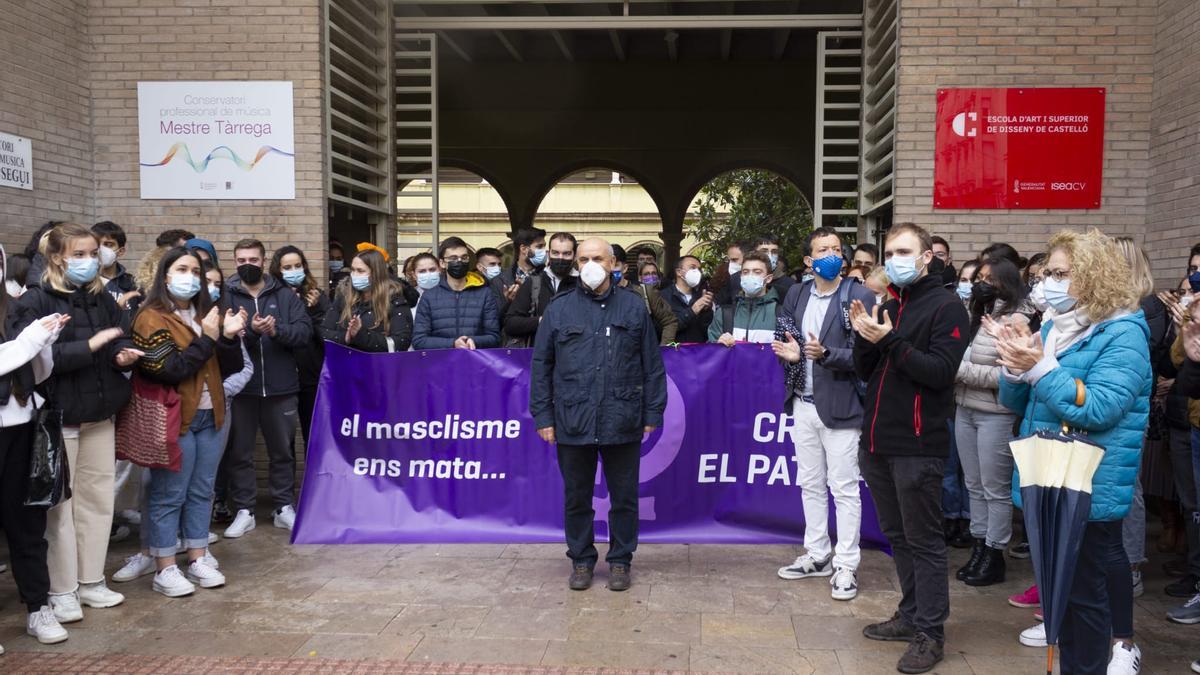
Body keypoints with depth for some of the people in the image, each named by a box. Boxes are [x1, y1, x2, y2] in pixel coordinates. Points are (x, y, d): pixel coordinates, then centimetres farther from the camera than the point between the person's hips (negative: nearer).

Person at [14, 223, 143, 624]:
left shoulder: (102, 299, 9)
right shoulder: (35, 302, -10)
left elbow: (119, 341, 12)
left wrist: (125, 354, -11)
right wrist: (90, 346, -23)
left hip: (100, 414, 6)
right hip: (57, 416, -6)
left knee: (98, 498, 11)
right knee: (59, 503, 3)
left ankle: (91, 582, 24)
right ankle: (61, 590, 14)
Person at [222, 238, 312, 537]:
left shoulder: (285, 295, 5)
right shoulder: (225, 297, 1)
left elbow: (304, 331, -6)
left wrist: (277, 330, -23)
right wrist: (251, 331, -27)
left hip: (280, 387, 1)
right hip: (240, 387, -1)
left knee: (282, 450, 11)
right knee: (239, 452, 8)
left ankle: (283, 507, 24)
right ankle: (244, 510, 20)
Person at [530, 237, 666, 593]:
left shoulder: (634, 307, 5)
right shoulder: (559, 309, 5)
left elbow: (653, 365, 5)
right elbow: (541, 366, 6)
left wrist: (653, 413, 1)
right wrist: (543, 416, 1)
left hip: (623, 423, 0)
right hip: (573, 422, 1)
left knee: (624, 497, 9)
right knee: (577, 498, 11)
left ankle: (620, 561, 25)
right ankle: (581, 560, 27)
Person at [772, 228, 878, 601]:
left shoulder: (860, 297, -8)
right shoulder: (796, 295, 9)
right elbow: (783, 336, 14)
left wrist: (826, 354, -28)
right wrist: (788, 353, -9)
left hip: (839, 407, -6)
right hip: (803, 405, 6)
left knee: (844, 488, 0)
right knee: (810, 485, 15)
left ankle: (846, 565, 10)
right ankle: (817, 555, 28)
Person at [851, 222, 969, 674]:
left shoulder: (946, 307, -7)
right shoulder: (887, 306, 15)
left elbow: (940, 372, -18)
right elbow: (865, 372, 13)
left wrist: (890, 340, -22)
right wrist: (864, 337, -6)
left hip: (917, 446, -7)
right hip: (877, 441, 8)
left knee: (924, 541, 0)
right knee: (897, 536, 16)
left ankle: (930, 633, 9)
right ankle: (911, 614, 28)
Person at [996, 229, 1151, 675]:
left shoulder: (1122, 334, -11)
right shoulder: (1051, 328, 11)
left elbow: (1100, 409, -24)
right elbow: (1015, 403, 13)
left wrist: (1040, 367, -25)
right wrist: (1017, 368, -7)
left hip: (1088, 490, -7)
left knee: (1085, 593, 2)